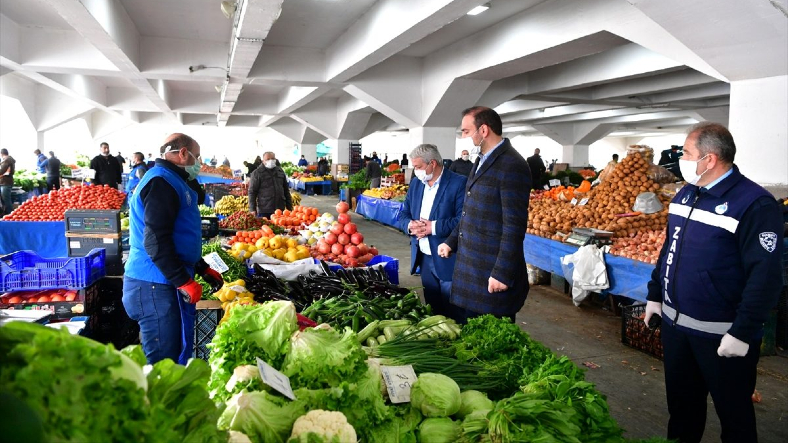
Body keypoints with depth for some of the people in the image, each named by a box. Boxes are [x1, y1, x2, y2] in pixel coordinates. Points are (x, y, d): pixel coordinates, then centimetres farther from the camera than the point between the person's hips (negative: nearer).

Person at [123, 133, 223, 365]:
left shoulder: (172, 181, 19)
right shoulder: (161, 181, -14)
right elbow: (155, 241, -24)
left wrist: (203, 269, 23)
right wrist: (184, 281, -21)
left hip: (166, 283, 10)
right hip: (155, 286, -10)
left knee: (177, 353, 15)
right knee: (162, 362, -5)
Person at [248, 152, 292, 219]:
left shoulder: (280, 171, 14)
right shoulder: (257, 173, -1)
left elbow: (286, 190, 19)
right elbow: (252, 192, -3)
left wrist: (289, 207, 15)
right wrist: (252, 209, -10)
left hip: (280, 209, 4)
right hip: (264, 211, -4)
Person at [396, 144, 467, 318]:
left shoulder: (459, 183, -12)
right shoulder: (416, 183, 10)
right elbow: (402, 215, 11)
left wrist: (433, 227, -24)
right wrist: (410, 225, -12)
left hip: (448, 261, -6)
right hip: (424, 258, 7)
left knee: (451, 314, 3)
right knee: (432, 310, 17)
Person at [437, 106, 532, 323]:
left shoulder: (511, 166, -17)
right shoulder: (481, 161, 13)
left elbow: (514, 226, -20)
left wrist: (502, 273, -21)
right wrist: (452, 241, 15)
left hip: (492, 273, -9)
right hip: (469, 269, 9)